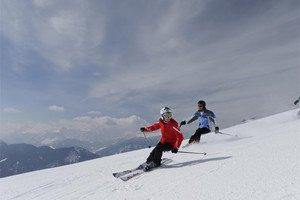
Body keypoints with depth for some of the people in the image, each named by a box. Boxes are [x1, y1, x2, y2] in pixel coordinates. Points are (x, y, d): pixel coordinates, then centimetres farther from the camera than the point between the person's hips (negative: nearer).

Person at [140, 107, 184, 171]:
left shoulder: (173, 124, -25)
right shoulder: (160, 121, -8)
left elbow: (180, 137, -25)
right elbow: (154, 127, 12)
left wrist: (176, 147, -30)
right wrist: (145, 129, -1)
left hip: (171, 144, -5)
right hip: (163, 141, 5)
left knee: (158, 149, -22)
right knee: (154, 151, -5)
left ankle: (156, 163, 2)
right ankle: (148, 162, 20)